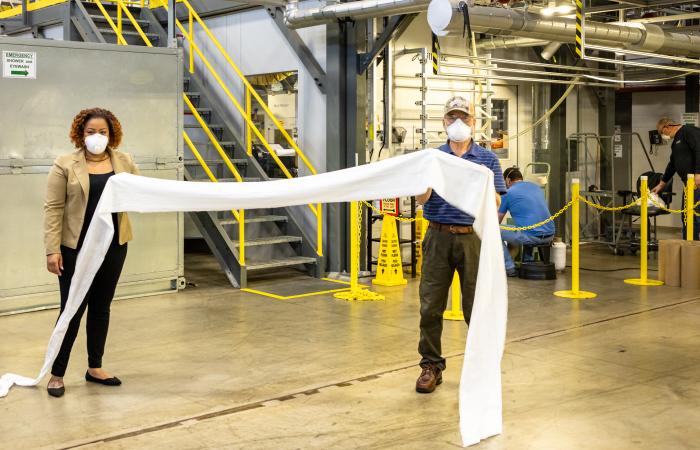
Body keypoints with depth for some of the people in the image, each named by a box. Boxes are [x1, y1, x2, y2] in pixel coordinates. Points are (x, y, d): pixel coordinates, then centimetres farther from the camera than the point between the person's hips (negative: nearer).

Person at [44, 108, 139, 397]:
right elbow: (53, 208, -7)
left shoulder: (125, 162, 6)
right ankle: (57, 374, 11)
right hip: (76, 248, -4)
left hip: (113, 246, 4)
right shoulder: (65, 164, -5)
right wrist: (52, 249, -13)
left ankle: (95, 368, 24)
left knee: (101, 307, 12)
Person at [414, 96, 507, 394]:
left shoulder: (487, 159, 6)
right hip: (439, 237, 1)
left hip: (473, 237, -1)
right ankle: (431, 365, 15)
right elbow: (422, 199, -2)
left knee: (477, 306, 3)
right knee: (430, 306, 3)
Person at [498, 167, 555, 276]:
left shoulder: (509, 193, 2)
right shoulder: (536, 186, 20)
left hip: (531, 236, -7)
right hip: (549, 236, 7)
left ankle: (509, 268, 6)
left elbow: (497, 221, 11)